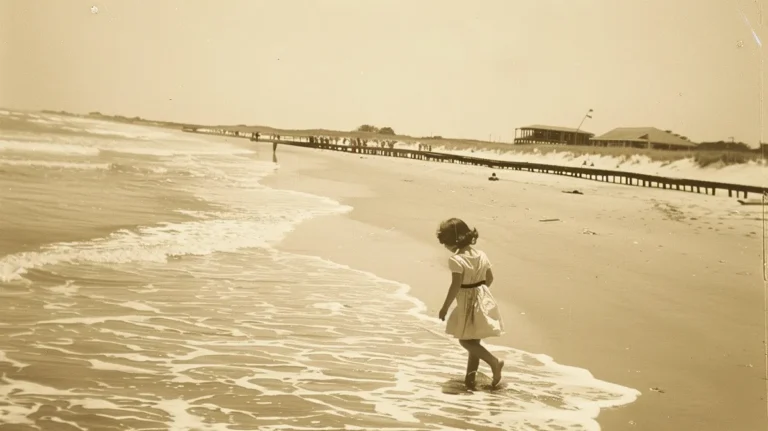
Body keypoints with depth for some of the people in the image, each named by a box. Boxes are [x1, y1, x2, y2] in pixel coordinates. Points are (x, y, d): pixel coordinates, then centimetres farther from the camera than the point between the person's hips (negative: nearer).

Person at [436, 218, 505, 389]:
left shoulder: (456, 260, -20)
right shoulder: (481, 255, 4)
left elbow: (456, 286, -23)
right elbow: (490, 278, 12)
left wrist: (445, 307, -14)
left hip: (468, 304, -8)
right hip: (483, 300, 8)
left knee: (465, 341, 3)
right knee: (474, 340, 14)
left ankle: (495, 362, -10)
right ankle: (470, 376, 18)